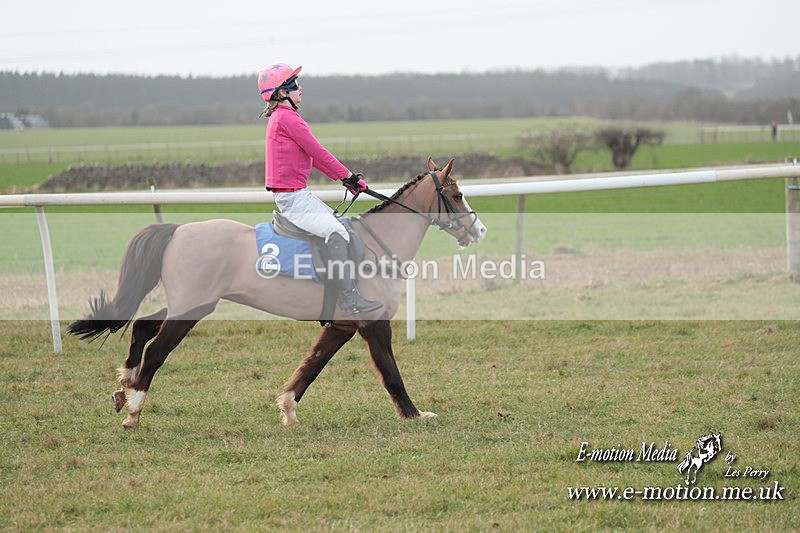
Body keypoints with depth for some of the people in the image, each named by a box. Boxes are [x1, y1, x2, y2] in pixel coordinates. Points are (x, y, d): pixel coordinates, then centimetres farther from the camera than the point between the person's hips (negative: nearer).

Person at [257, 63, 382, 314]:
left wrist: (343, 178, 14)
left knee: (338, 222, 16)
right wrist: (348, 175, -5)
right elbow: (318, 152, -14)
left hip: (294, 194, 11)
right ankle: (349, 298, -29)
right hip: (292, 196, -11)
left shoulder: (279, 117, 18)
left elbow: (312, 157, 19)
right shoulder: (287, 117, -15)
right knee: (337, 232, -21)